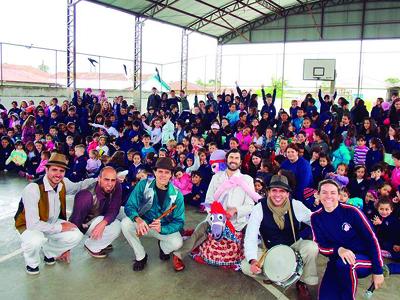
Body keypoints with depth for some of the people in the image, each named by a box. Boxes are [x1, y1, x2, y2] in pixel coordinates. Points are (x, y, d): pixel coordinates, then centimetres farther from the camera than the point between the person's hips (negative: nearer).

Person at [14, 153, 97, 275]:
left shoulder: (64, 183, -13)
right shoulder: (32, 189, -32)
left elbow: (79, 186, 12)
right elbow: (33, 224, -33)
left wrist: (98, 180, -3)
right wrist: (60, 227, -24)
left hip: (52, 223, 6)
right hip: (29, 225, -5)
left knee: (75, 236, -16)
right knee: (35, 241, -37)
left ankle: (49, 253, 15)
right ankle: (32, 263, 0)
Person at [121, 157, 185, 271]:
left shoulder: (177, 194, -14)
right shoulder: (143, 185, -13)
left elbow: (179, 222, -14)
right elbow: (130, 206, -15)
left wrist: (161, 228, -34)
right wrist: (138, 219, -37)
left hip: (165, 228, -1)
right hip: (143, 224, 1)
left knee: (177, 243, -30)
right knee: (125, 223, -29)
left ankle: (163, 246, 10)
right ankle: (141, 256, -6)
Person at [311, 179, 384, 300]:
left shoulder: (351, 212, -13)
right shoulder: (316, 217, -2)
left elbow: (371, 239, -9)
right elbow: (320, 246, -3)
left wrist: (377, 271, -11)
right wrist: (338, 250, -25)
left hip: (364, 260, -2)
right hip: (337, 261, 2)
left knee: (344, 264, -37)